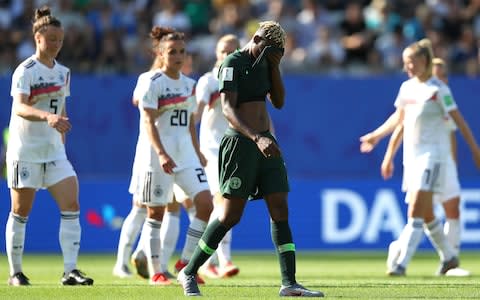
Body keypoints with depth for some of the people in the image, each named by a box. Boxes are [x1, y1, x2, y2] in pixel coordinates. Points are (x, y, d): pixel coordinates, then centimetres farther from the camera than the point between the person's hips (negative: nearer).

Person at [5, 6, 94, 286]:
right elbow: (19, 108, -28)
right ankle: (15, 272, 12)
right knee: (21, 211, 2)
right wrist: (47, 117, -45)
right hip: (25, 151, -6)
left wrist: (62, 142, 16)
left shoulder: (63, 72, 10)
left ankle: (70, 270, -9)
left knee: (72, 205, -8)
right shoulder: (25, 71, -12)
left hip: (54, 151, 6)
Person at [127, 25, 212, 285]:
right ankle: (155, 272, 8)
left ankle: (187, 261, 4)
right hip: (156, 153, -6)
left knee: (205, 203, -7)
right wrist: (161, 154, -27)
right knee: (156, 212, 0)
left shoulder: (188, 84, 12)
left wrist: (197, 152, 17)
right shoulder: (152, 82, -8)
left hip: (184, 151, 6)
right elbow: (148, 122, -16)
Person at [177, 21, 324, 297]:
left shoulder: (264, 63, 15)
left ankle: (289, 283, -2)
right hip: (241, 143, -8)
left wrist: (275, 66, 3)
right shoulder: (233, 63, -10)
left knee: (281, 211, -1)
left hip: (266, 143, 8)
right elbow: (228, 108, -20)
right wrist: (257, 138, -32)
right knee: (231, 215, -6)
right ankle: (189, 273, 7)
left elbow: (279, 102, 15)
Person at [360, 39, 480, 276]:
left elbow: (459, 120, -9)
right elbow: (399, 117, 25)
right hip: (412, 156, 7)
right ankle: (448, 257, 27)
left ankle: (402, 263, -19)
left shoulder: (438, 89, -10)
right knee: (426, 214, 11)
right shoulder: (407, 87, 11)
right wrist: (376, 135, 27)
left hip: (432, 155, -7)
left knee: (416, 211, -14)